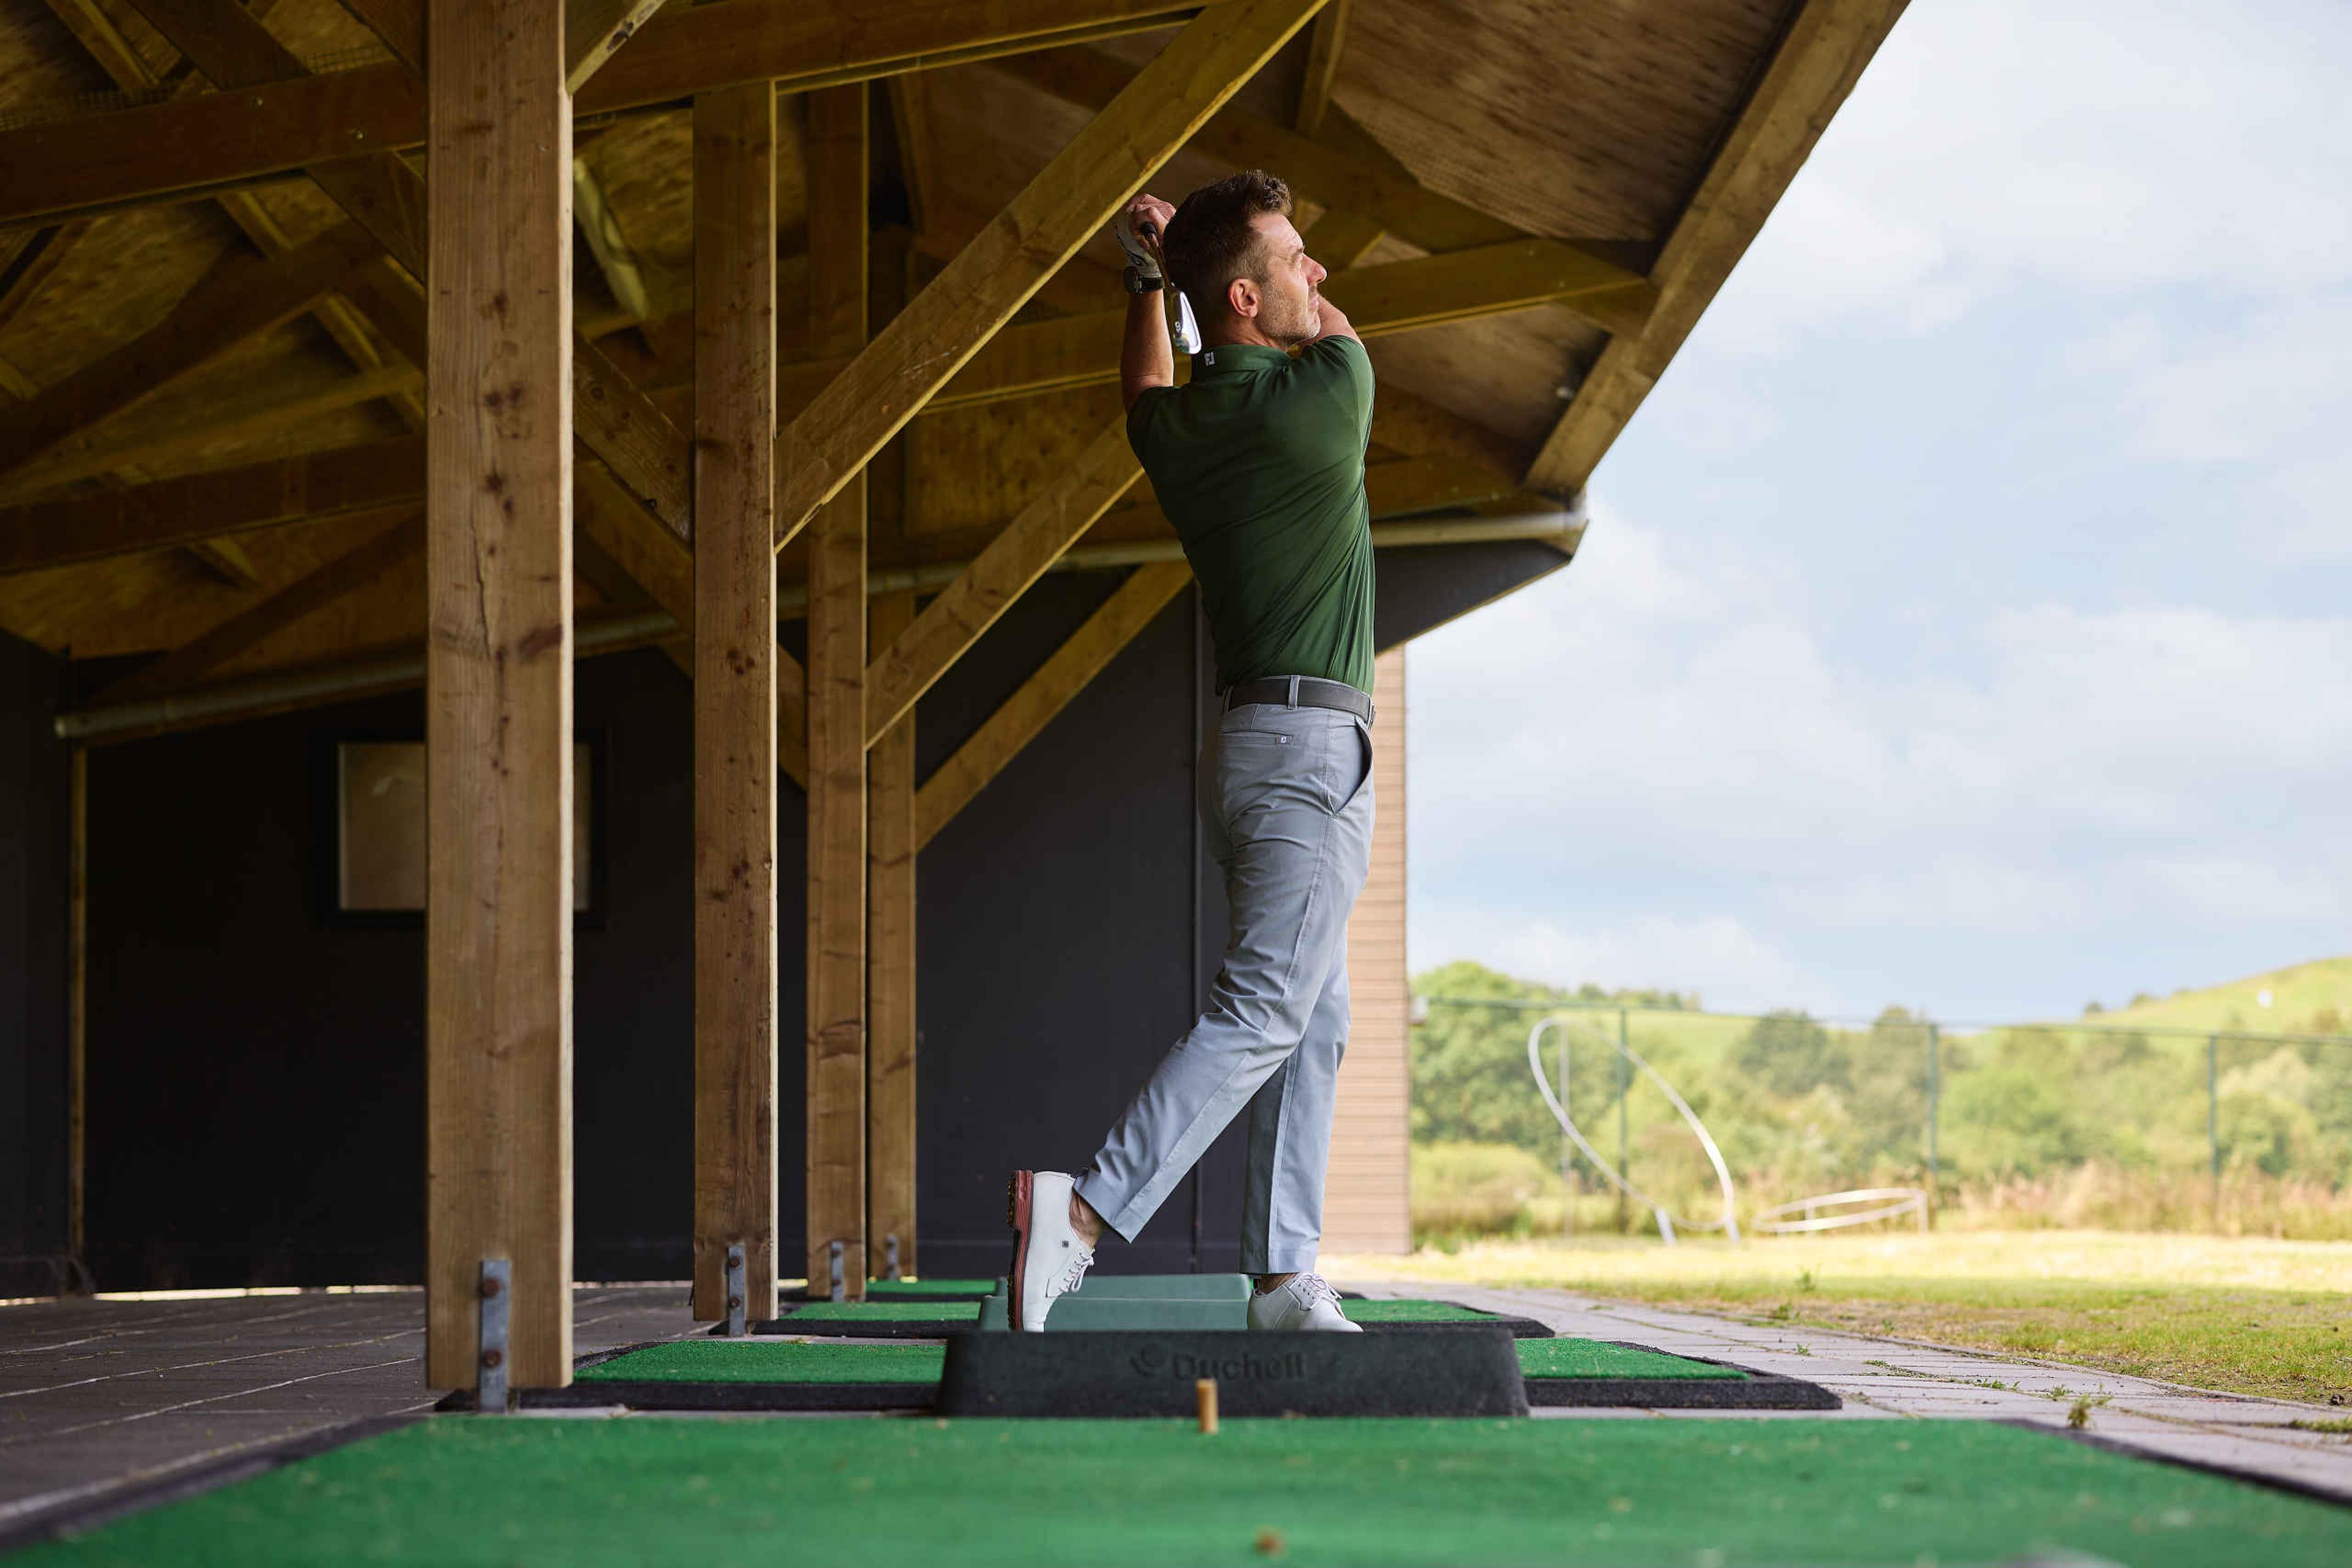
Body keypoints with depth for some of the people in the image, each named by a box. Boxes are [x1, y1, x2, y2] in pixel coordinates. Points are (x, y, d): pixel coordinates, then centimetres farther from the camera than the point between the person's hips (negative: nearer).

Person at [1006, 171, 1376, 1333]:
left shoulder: (1177, 426, 7)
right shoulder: (1327, 396, -13)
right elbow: (1334, 324, 13)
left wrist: (1151, 278, 40)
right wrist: (1197, 245, 22)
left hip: (1251, 741, 9)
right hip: (1313, 742, -9)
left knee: (1314, 1024, 9)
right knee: (1264, 1011, -16)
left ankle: (1284, 1278, 5)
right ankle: (1088, 1207, -28)